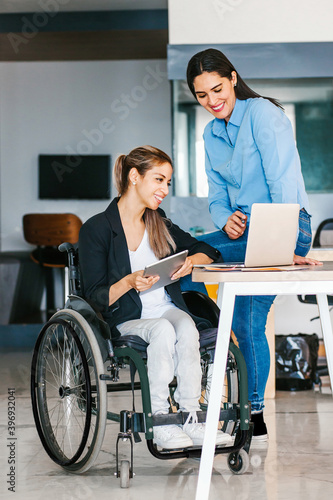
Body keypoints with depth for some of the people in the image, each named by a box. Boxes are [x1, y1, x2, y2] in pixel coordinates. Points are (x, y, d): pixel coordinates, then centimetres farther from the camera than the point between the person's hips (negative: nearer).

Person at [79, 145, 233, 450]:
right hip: (125, 322, -4)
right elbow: (96, 298, -5)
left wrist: (190, 262, -4)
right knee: (163, 330, -35)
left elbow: (208, 251, 19)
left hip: (168, 309, 4)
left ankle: (191, 419, -32)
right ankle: (160, 424, -30)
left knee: (185, 326, -31)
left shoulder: (160, 224, 17)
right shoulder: (96, 229, -1)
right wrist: (130, 281, -24)